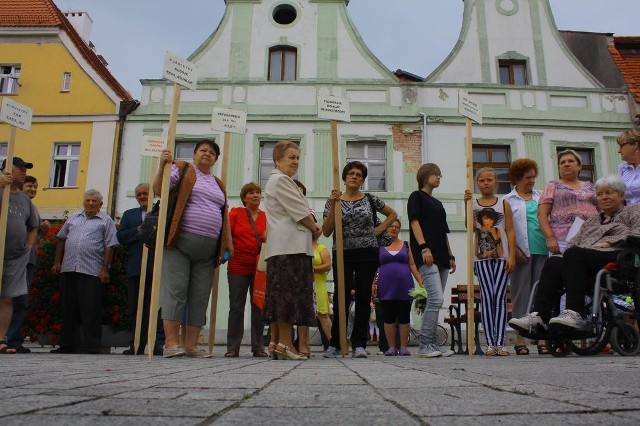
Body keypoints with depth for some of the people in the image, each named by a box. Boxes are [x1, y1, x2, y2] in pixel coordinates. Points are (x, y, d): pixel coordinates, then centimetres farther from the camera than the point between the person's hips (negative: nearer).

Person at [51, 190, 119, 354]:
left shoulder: (106, 221, 5)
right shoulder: (72, 218, 18)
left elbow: (109, 247, -1)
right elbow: (62, 240, 19)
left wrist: (105, 268, -8)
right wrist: (57, 262, 11)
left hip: (92, 271, -4)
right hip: (68, 269, 5)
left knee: (91, 311, -4)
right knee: (68, 309, 10)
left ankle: (93, 347, 1)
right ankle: (67, 345, 20)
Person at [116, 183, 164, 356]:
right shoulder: (129, 214, 21)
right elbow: (120, 236, 7)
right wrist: (138, 230, -6)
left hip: (157, 267, -3)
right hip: (136, 267, 4)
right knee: (135, 307, 5)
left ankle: (159, 343, -4)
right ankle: (138, 345, 13)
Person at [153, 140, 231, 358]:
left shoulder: (218, 184, 24)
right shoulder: (182, 169, 8)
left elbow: (224, 214, 24)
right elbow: (158, 190, -4)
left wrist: (229, 241, 16)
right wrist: (162, 166, -19)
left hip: (208, 248, 6)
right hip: (180, 241, -5)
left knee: (200, 296, 3)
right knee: (175, 290, -9)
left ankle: (191, 344, 6)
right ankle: (171, 342, -8)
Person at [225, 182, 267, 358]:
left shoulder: (266, 216, 7)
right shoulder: (235, 213, 3)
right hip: (238, 267, -1)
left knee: (259, 307, 5)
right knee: (236, 307, 4)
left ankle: (258, 347, 15)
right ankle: (233, 347, 12)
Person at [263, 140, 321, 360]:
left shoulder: (281, 181, 29)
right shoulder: (279, 180, -4)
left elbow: (297, 211, 24)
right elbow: (300, 211, -8)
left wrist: (311, 228, 10)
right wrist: (315, 228, 5)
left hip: (287, 245, 10)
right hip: (289, 245, -10)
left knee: (280, 294, 7)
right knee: (289, 293, -12)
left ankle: (275, 342, 8)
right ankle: (285, 343, -11)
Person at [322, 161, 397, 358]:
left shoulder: (370, 199, 5)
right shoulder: (333, 201, 3)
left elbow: (392, 214, 18)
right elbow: (326, 232, -5)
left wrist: (378, 230, 4)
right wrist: (334, 205, -14)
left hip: (368, 254, 1)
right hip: (342, 254, 0)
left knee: (363, 298, 2)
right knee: (341, 298, -1)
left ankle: (359, 344, 9)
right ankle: (335, 344, 10)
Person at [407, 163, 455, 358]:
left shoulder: (437, 203, 26)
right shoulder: (416, 196, 5)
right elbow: (414, 222, -8)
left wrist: (450, 256, 19)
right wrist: (424, 247, -19)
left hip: (441, 257, 8)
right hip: (426, 255, -8)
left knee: (435, 301, 5)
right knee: (436, 298, -18)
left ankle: (431, 344, 8)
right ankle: (425, 345, -13)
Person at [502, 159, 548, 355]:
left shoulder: (541, 197, 18)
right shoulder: (508, 200, 7)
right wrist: (515, 250, -10)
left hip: (542, 251, 3)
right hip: (521, 254, -3)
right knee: (521, 294, -1)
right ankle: (520, 340, 3)